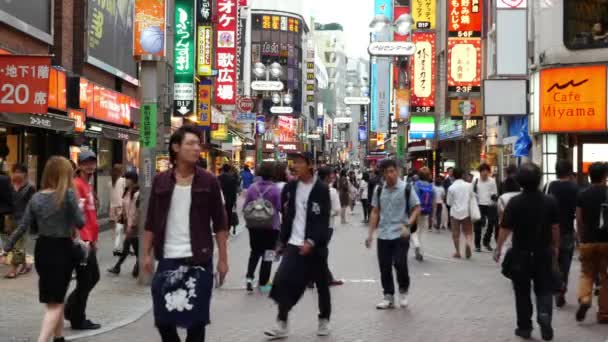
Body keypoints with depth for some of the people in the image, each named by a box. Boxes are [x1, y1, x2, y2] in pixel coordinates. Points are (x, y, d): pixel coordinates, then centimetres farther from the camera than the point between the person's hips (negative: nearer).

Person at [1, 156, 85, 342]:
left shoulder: (36, 198, 1)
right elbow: (80, 223, -11)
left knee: (55, 298, 23)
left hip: (42, 250, 5)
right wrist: (76, 205, 6)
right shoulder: (68, 194, -13)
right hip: (62, 250, -5)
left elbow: (22, 227, 1)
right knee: (55, 302, -1)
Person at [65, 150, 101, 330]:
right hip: (82, 241, -10)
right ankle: (78, 320, 11)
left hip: (89, 240, 10)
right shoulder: (77, 185, -14)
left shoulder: (88, 186, 16)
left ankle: (71, 309, 28)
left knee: (94, 277, 17)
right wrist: (84, 239, -24)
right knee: (85, 280, -1)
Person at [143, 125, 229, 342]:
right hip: (168, 259, 2)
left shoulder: (208, 181, -2)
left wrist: (223, 259, -4)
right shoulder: (161, 181, 3)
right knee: (163, 318, 7)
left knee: (196, 319, 5)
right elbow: (151, 222, 7)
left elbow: (220, 223, -1)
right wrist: (147, 254, 2)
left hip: (199, 260, -2)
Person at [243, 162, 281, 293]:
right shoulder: (275, 190, -14)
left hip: (254, 225, 3)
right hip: (271, 226, -3)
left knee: (255, 252, 18)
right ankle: (263, 282, 12)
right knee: (268, 254, 10)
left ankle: (249, 277, 2)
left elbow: (245, 206, -2)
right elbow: (280, 207, -10)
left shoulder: (252, 188, -6)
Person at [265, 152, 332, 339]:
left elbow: (323, 220, -13)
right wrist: (283, 240, 11)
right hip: (294, 243, 3)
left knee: (322, 285, 9)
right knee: (283, 280, -11)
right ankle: (282, 324, -5)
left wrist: (311, 241, -23)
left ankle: (324, 320, 28)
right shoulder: (291, 187, 6)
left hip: (315, 245, -3)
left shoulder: (321, 189, -8)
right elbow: (287, 215, 13)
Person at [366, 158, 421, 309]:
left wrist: (408, 225, -18)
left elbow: (417, 208, -4)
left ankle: (403, 291, 15)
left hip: (400, 234, -4)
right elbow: (375, 212, 10)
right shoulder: (379, 190, 6)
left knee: (400, 263, -12)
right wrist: (370, 233, 6)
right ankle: (388, 297, 20)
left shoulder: (406, 188, -6)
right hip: (383, 235, 4)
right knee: (384, 267, 6)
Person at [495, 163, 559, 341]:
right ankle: (544, 315, -14)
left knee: (522, 293, 11)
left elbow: (505, 229, -11)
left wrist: (498, 249, 1)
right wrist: (555, 247, 14)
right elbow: (555, 227, 0)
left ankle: (524, 327, 17)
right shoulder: (550, 201, -5)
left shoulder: (515, 202, -12)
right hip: (543, 252, 1)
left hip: (521, 253, -1)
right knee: (544, 290, 11)